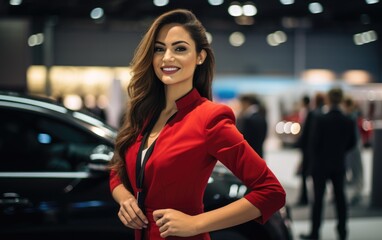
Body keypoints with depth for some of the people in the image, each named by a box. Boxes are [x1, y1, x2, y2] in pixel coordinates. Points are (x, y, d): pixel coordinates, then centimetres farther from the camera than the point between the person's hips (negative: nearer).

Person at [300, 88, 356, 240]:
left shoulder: (321, 120, -16)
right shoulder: (348, 122, -3)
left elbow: (315, 142, -13)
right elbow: (352, 143, 5)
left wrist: (317, 157, 6)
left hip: (321, 164, -4)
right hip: (339, 165, 4)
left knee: (318, 198, 3)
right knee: (340, 197, 12)